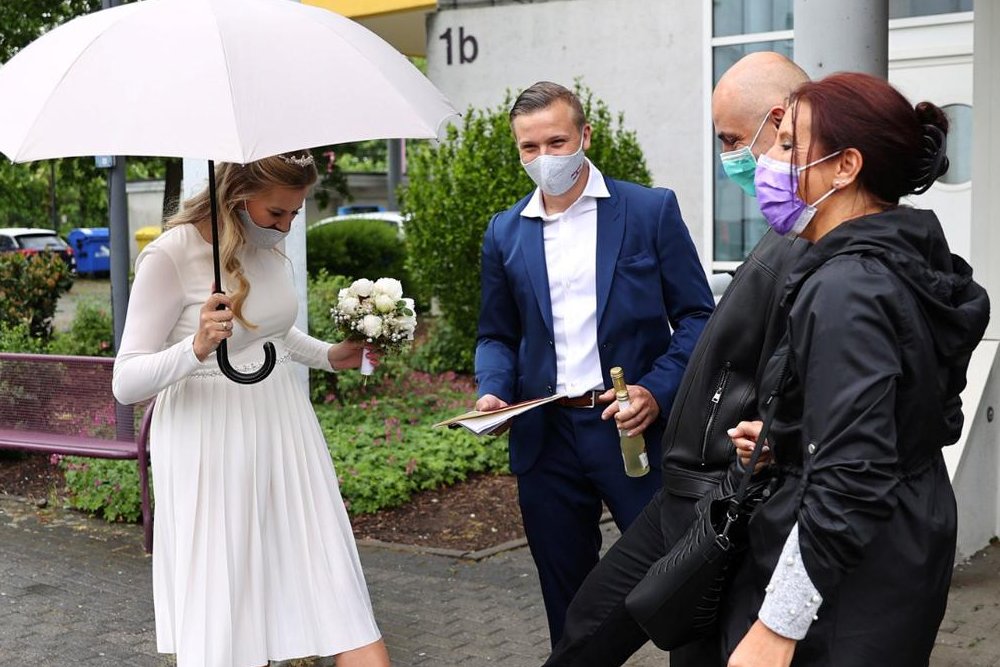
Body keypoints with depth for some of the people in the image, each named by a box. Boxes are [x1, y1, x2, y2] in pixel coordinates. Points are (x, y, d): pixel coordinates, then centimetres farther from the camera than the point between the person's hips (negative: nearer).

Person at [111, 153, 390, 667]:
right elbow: (126, 383, -16)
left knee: (335, 586, 3)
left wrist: (328, 356, 15)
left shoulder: (267, 244, 5)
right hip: (214, 448, -6)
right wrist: (196, 349, -31)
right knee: (225, 616, 2)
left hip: (284, 430, 6)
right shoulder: (170, 256, -15)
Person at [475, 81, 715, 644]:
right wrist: (493, 392, -5)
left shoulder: (651, 210, -2)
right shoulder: (506, 232, 8)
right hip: (547, 437, 3)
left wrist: (657, 392, -16)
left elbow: (697, 317, -1)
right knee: (568, 602, 14)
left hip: (635, 428, -3)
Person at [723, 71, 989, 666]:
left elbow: (850, 484, -27)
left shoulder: (846, 289, -23)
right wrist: (788, 441, 11)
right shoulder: (914, 262, 6)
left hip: (848, 587, -10)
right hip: (911, 548, 10)